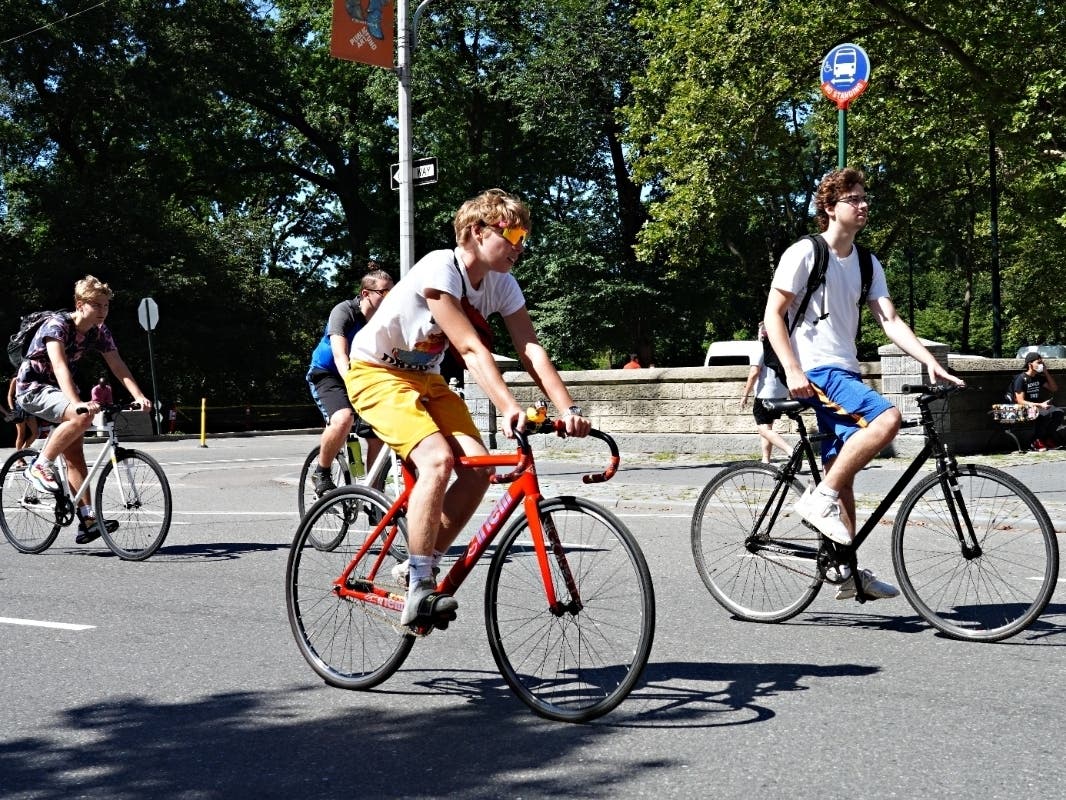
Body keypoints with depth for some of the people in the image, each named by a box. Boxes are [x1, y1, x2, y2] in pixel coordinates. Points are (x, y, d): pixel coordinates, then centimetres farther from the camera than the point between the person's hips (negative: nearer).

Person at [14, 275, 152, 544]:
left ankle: (88, 519, -3)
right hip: (33, 388, -7)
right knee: (83, 417, -32)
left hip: (57, 390, 7)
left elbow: (118, 366, -8)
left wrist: (139, 396, -24)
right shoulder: (57, 325, -24)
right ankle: (40, 467, -17)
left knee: (74, 452, -2)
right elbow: (60, 366, -36)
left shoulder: (99, 331, -3)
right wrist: (77, 403, -50)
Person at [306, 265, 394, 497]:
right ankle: (321, 474, -13)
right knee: (343, 418, -34)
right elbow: (340, 355, -33)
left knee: (377, 437, -9)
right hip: (327, 375, -5)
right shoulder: (345, 311, -22)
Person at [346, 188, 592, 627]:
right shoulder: (439, 270, -27)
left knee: (479, 467, -12)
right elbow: (472, 350, -35)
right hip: (376, 373, -7)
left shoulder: (502, 284, -5)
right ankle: (419, 590, -19)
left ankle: (419, 566, 4)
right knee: (437, 458, -29)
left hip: (425, 377, 7)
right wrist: (509, 410, -44)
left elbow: (531, 349, -14)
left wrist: (567, 408, -27)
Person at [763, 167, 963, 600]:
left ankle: (847, 571, 15)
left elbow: (890, 320, 5)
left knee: (842, 473, 9)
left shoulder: (867, 264, 13)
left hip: (845, 373, 8)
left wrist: (930, 361, -10)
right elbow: (773, 314, -9)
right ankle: (820, 497, -19)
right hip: (815, 371, -8)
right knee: (886, 417, -29)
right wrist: (792, 370, -20)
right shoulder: (805, 252, -6)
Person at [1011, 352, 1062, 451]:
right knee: (1046, 414, -33)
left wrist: (1046, 372, 3)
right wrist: (1040, 405, -28)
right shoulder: (1021, 379, -13)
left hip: (1038, 405, 7)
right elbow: (1020, 401, -19)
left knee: (1058, 412, -17)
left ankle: (1047, 438, -2)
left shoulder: (1039, 377, 10)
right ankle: (1037, 441, -16)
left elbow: (1054, 388, 13)